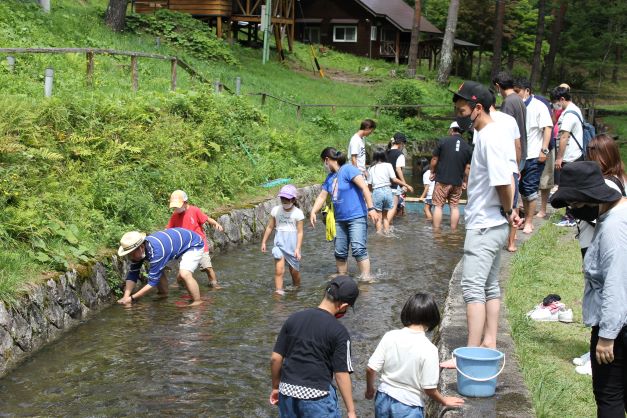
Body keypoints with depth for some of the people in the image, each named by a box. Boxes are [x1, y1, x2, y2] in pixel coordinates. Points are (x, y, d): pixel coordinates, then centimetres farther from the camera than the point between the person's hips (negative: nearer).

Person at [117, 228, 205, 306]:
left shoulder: (156, 251, -39)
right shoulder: (138, 250, -15)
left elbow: (152, 282, -33)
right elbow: (132, 275, -11)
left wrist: (132, 298, -29)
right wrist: (126, 296, -24)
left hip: (194, 244, -9)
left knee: (184, 274, -30)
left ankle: (197, 302, -13)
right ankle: (164, 296, 21)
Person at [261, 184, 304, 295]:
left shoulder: (297, 213, -6)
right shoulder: (276, 210, 1)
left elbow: (300, 232, -6)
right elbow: (270, 227, 11)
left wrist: (298, 249, -12)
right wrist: (263, 242, 13)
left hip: (293, 245, -1)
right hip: (280, 243, 1)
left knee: (294, 271, 11)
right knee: (279, 271, -12)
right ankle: (278, 292, -10)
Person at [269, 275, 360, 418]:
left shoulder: (294, 319, 2)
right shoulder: (339, 332, -11)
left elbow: (275, 358, 4)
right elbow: (342, 374, -11)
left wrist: (276, 387, 18)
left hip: (287, 392, 5)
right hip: (317, 396, -5)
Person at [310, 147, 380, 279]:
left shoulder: (348, 169, -10)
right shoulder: (330, 178, 14)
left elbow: (364, 187, -17)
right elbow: (322, 196, 15)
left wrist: (371, 208, -23)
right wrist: (313, 212, 0)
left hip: (356, 217, -8)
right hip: (340, 219, 8)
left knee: (359, 249, -16)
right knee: (340, 253, 10)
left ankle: (366, 279, -15)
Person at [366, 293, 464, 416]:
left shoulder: (390, 336, -10)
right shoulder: (428, 349, -19)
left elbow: (371, 369, -6)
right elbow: (429, 388, -16)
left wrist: (370, 389, 13)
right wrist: (444, 401, 3)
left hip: (383, 399, 4)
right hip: (409, 406, -4)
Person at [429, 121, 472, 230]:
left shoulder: (443, 141, -4)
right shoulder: (468, 147, 5)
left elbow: (434, 159, -1)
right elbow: (468, 168, 5)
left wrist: (432, 172, 13)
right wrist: (465, 181, 15)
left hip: (442, 180, -3)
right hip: (457, 182, 3)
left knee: (438, 206, 2)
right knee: (454, 207, 9)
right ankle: (453, 231, 10)